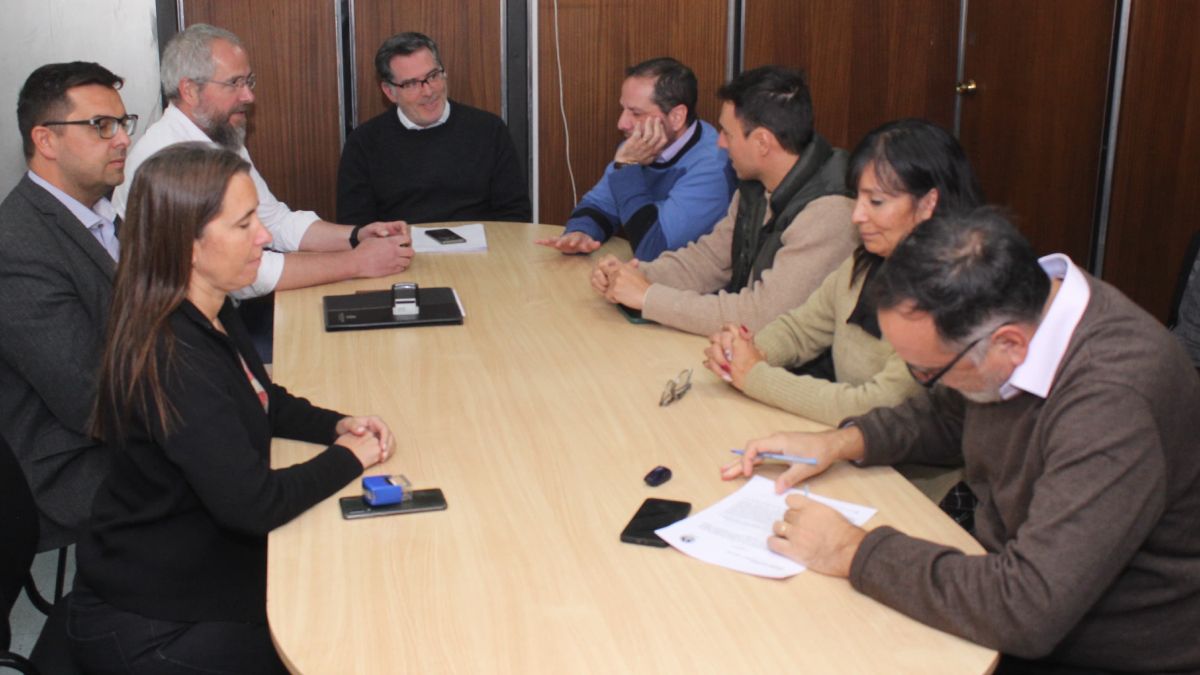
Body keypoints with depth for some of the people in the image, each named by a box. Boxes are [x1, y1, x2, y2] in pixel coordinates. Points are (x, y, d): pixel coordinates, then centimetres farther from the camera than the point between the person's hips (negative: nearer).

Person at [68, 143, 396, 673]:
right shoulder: (169, 361, -29)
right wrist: (349, 457, -14)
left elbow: (263, 401, 16)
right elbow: (252, 502, -30)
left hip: (206, 566, 8)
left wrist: (338, 425, -3)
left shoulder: (210, 316, 1)